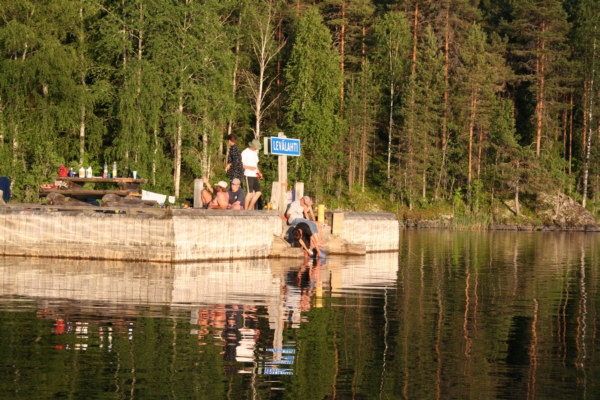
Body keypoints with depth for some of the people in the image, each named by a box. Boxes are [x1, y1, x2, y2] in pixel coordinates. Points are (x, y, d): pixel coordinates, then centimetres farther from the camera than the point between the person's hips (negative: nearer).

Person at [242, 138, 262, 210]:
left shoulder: (255, 152, 16)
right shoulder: (245, 152, -7)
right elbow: (240, 164, -10)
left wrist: (258, 172, 10)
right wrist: (249, 168, -19)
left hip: (254, 175, 8)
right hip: (248, 175, -8)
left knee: (258, 192, 3)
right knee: (250, 193, -10)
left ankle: (250, 208, 12)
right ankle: (245, 209, -1)